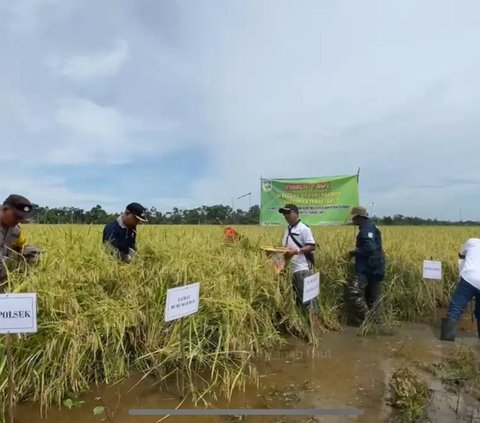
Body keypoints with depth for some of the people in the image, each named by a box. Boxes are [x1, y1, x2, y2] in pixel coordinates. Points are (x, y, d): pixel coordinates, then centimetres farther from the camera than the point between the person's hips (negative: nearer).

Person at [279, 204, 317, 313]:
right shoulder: (287, 230, 16)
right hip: (292, 269, 8)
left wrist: (296, 251, -22)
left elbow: (312, 246, -13)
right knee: (297, 296, 15)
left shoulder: (303, 228, -8)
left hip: (303, 268, -8)